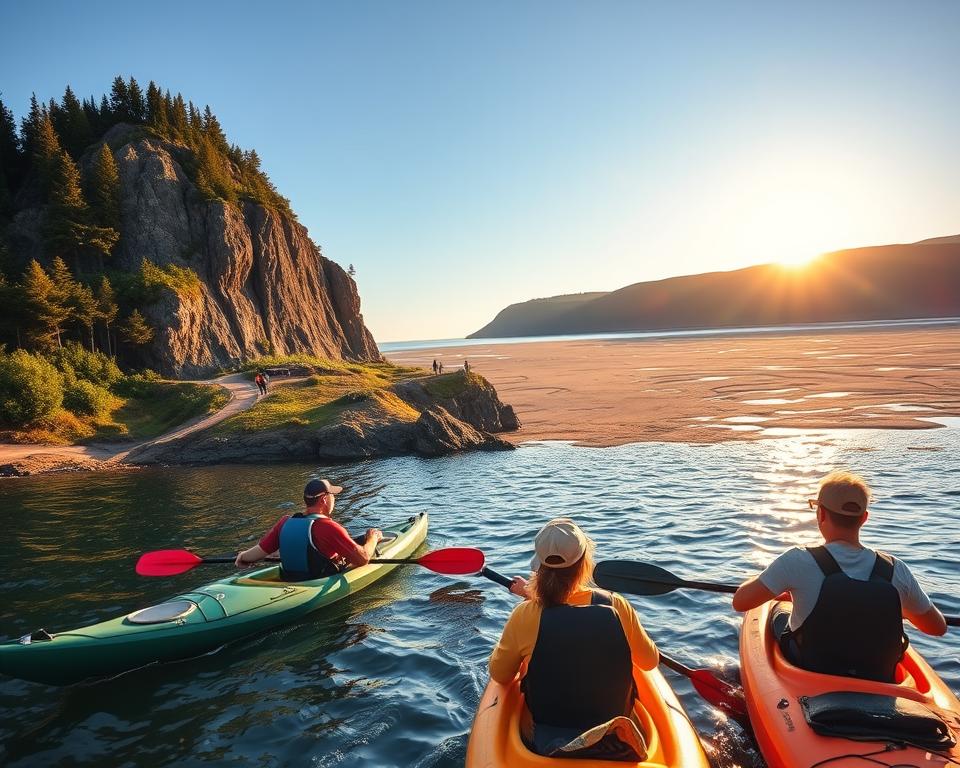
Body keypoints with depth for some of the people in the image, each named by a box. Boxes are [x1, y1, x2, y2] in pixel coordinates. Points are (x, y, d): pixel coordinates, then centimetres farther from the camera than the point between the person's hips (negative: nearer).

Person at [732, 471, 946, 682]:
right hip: (877, 682, 3)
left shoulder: (799, 561, -25)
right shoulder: (896, 570, -15)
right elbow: (938, 627, 2)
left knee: (780, 610, 27)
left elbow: (740, 602, -18)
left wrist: (764, 578, 2)